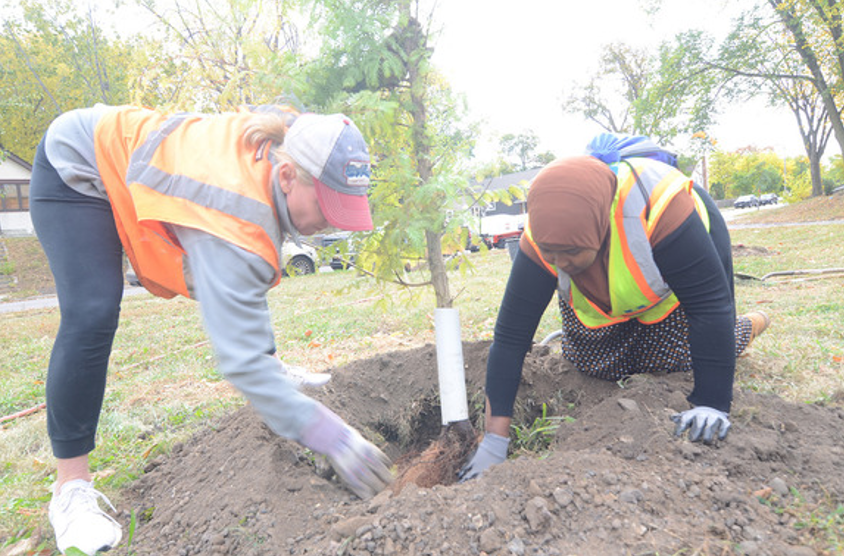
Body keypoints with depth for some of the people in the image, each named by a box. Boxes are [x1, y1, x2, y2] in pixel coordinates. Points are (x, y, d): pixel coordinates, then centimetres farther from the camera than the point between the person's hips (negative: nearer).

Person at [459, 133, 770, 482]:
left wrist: (712, 404, -37)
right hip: (601, 288, 2)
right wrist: (493, 441, -31)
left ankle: (752, 323, 21)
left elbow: (710, 306, -36)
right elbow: (510, 336, -32)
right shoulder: (540, 241, -34)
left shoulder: (659, 205, -44)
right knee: (590, 361, -6)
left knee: (672, 355, -9)